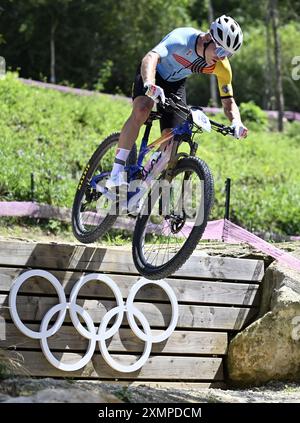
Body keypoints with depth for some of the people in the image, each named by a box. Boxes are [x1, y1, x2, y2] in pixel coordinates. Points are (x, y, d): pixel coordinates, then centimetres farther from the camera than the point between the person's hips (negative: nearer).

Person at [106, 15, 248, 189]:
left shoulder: (222, 66, -22)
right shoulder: (183, 38, -37)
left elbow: (228, 102, -12)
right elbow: (150, 58, -53)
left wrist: (237, 123, -35)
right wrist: (150, 85, -74)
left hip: (176, 83, 5)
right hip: (153, 75, -5)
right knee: (141, 111, -33)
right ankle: (117, 172, -28)